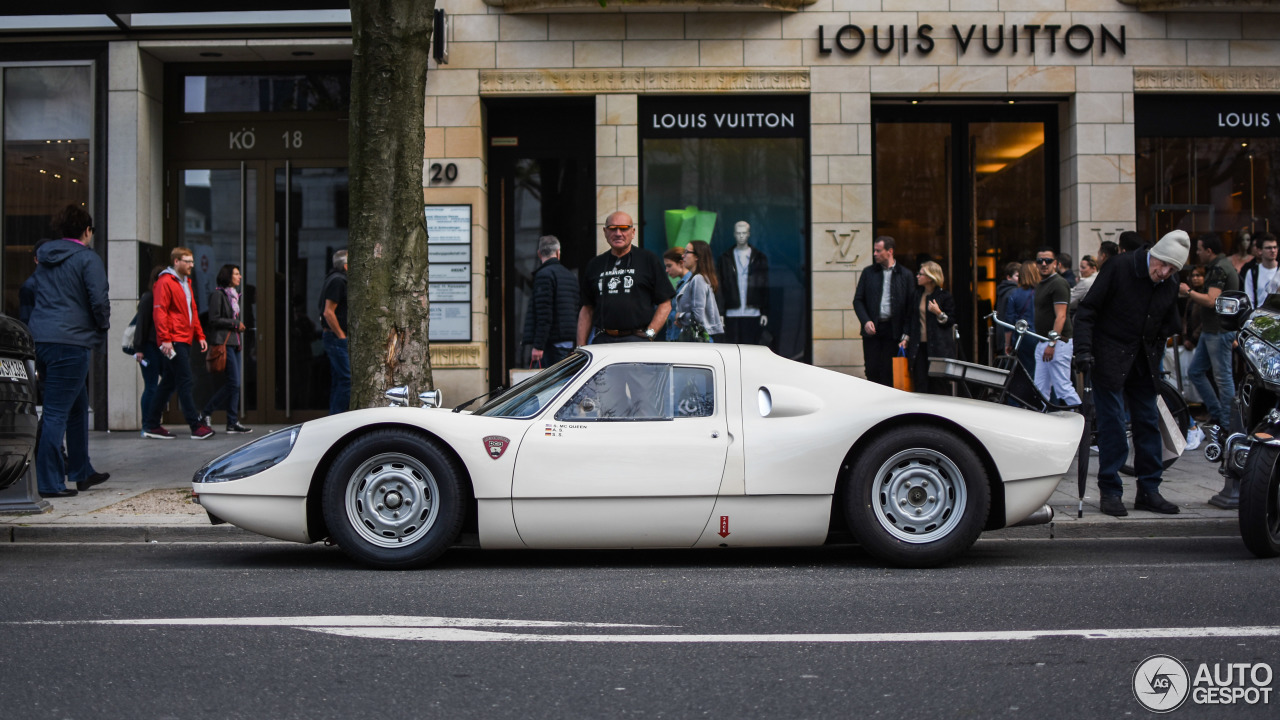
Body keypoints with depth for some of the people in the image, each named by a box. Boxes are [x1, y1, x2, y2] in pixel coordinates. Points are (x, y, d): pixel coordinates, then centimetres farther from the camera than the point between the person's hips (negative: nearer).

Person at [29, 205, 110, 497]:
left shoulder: (44, 258, 16)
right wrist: (103, 327, 4)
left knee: (78, 406, 20)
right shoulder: (87, 258, -7)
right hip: (71, 341, -8)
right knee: (57, 412, -7)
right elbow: (99, 300, -14)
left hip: (40, 339, 8)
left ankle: (81, 472, 28)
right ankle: (48, 482, -6)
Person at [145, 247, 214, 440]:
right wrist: (165, 339, -21)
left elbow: (193, 312, 25)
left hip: (185, 340, 9)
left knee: (169, 383, 10)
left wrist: (200, 335, 17)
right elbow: (159, 312, -15)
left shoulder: (186, 283, 21)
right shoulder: (165, 282, -8)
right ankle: (196, 426, -10)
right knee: (184, 382, -9)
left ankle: (151, 425, 16)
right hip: (173, 341, -9)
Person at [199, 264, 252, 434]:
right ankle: (205, 413, -2)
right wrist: (235, 323, -9)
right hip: (224, 343, -9)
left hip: (235, 343, 9)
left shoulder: (234, 295, 20)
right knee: (233, 383, -12)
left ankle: (232, 423, 4)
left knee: (233, 384, 4)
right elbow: (214, 320, -13)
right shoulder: (218, 294, -6)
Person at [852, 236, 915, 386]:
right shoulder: (868, 272, 9)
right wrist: (865, 321, -7)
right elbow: (858, 300, 9)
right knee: (872, 371, 0)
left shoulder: (905, 275, 3)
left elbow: (911, 306, 2)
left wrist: (906, 334, -5)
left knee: (888, 372, -1)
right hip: (872, 329, 2)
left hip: (893, 330, -2)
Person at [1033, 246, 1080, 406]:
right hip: (1042, 343, 9)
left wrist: (1052, 343, -23)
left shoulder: (1059, 284, -11)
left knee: (1062, 387, -10)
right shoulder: (1040, 284, 19)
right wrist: (1043, 343, 17)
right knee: (1041, 388, 9)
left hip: (1058, 343, -9)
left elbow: (1061, 316, -18)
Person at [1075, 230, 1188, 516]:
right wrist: (1084, 349, -16)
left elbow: (1168, 328, 17)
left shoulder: (1170, 286, 4)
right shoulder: (1120, 267, -11)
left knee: (1148, 423, 6)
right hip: (1110, 359, -5)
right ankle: (1110, 491, 2)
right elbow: (1087, 310, -9)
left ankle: (1149, 490, 14)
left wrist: (1155, 357, 5)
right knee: (1112, 425, -6)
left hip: (1144, 363, 5)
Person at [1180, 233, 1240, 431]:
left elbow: (1211, 301, -25)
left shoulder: (1219, 269, -17)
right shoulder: (1218, 266, 15)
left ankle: (1227, 424, 2)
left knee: (1222, 377, -4)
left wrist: (1189, 292, -14)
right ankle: (1216, 414, 19)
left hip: (1219, 331, -11)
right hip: (1210, 330, 11)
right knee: (1195, 371, 14)